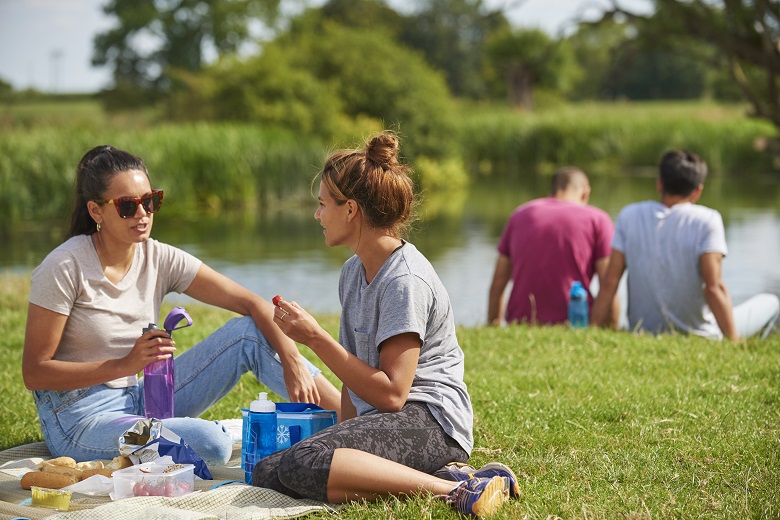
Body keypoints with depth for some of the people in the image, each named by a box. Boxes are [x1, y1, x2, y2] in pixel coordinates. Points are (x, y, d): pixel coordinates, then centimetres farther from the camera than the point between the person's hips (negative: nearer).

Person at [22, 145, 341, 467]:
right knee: (210, 443, -32)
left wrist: (293, 363, -18)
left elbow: (252, 303, -3)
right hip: (79, 422, -6)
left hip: (139, 401, 6)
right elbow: (34, 373, -15)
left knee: (247, 332, -8)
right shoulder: (65, 269, -15)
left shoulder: (159, 259, -1)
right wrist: (126, 364, -24)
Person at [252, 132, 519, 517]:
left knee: (303, 465, -32)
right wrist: (346, 432, 4)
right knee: (265, 473, -8)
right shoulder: (353, 271, 15)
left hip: (428, 422, -10)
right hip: (378, 419, 10)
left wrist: (315, 339, -17)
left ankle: (455, 487, -25)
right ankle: (428, 473, -9)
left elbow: (391, 394, -19)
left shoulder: (405, 281, -14)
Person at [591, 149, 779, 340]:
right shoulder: (706, 220, -14)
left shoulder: (629, 215, -3)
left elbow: (610, 283, -4)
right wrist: (734, 342, -16)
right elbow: (714, 288, -21)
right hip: (697, 337, -5)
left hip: (642, 332, 5)